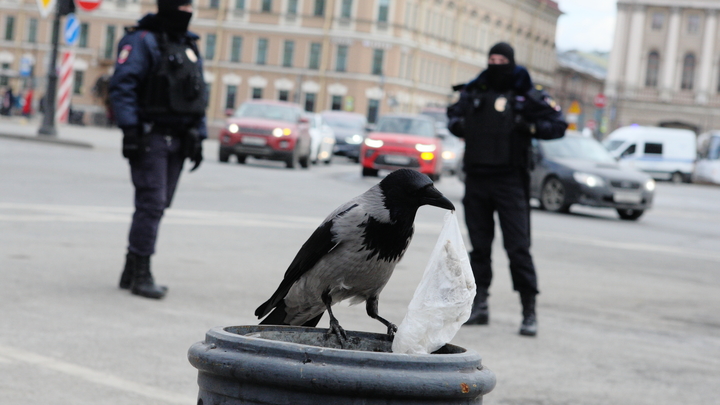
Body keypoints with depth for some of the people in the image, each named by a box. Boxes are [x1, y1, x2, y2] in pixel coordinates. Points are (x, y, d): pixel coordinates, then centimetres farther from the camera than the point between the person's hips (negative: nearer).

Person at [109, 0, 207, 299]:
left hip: (178, 140, 7)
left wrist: (199, 137, 13)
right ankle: (140, 274, -7)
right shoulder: (143, 41, -6)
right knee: (151, 203, -11)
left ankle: (132, 271, 15)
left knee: (158, 205, 8)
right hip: (150, 137, -7)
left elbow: (198, 96, 20)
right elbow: (122, 85, -15)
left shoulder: (191, 47, 17)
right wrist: (130, 129, -22)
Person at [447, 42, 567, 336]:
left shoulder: (526, 96, 0)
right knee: (479, 246, 10)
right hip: (475, 180, 4)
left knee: (518, 247, -6)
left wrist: (530, 127, -15)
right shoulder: (473, 93, 11)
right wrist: (457, 126, 6)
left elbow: (558, 125, 0)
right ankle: (479, 306, 18)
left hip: (509, 182, -4)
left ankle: (529, 312, -2)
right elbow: (454, 115, 28)